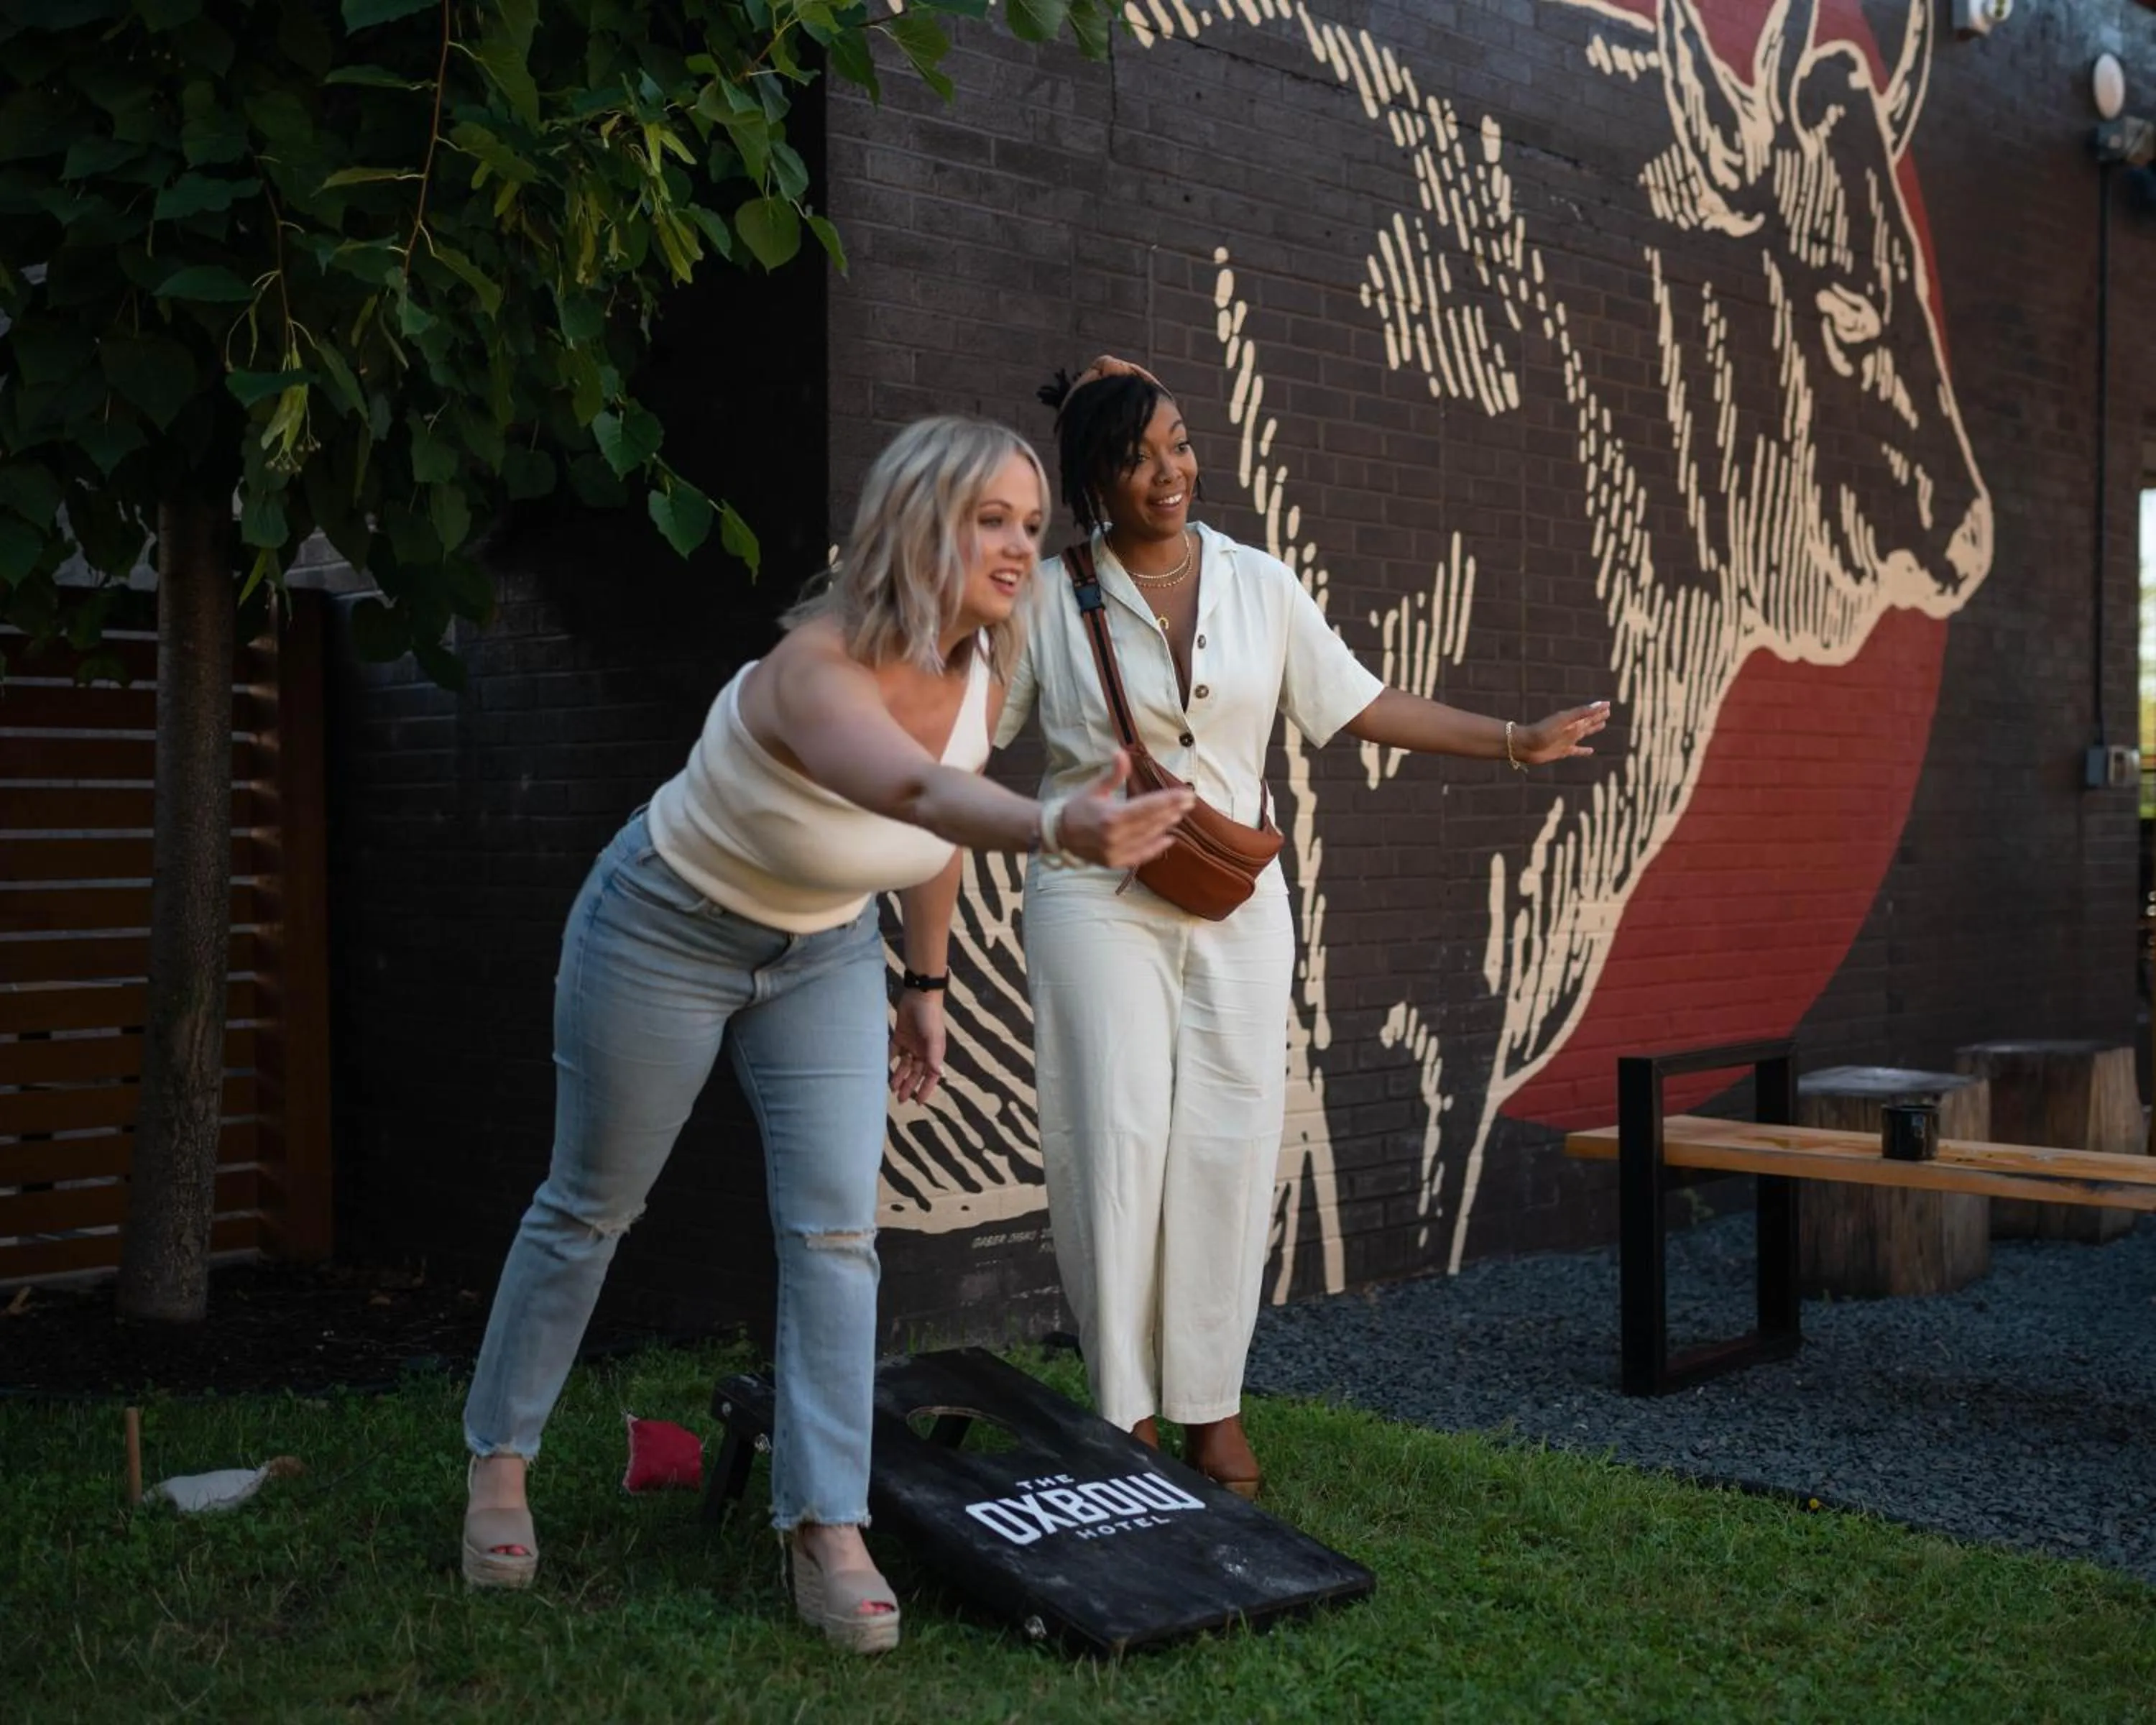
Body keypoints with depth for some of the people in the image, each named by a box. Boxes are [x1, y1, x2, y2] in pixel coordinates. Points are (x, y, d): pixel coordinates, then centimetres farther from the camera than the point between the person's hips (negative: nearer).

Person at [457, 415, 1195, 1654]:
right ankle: (500, 1461, 32)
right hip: (667, 933, -5)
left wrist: (927, 983, 9)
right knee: (591, 1210, 11)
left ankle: (828, 1531, 0)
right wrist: (1057, 828, -75)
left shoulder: (981, 674, -14)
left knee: (838, 1228, -6)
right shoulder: (819, 666, -36)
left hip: (825, 950, 6)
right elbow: (913, 791, -58)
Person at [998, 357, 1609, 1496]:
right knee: (1116, 1139, -5)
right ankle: (1125, 1412, 7)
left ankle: (1211, 1404, 14)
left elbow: (1361, 706, 9)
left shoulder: (1257, 584, 6)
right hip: (1097, 899, -2)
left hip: (1235, 900, 2)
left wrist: (1515, 742, 7)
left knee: (1227, 1142, 1)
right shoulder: (1049, 596, -1)